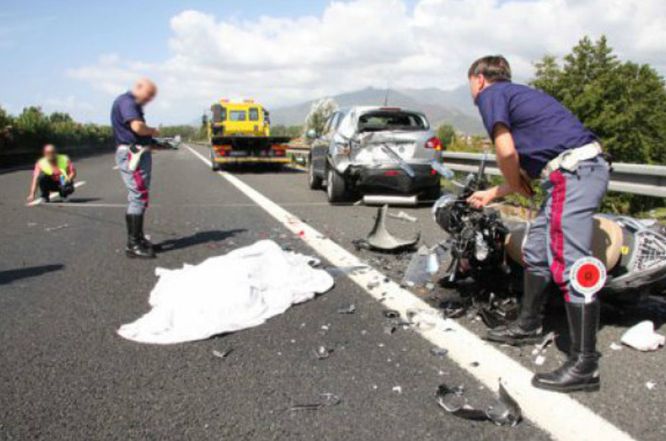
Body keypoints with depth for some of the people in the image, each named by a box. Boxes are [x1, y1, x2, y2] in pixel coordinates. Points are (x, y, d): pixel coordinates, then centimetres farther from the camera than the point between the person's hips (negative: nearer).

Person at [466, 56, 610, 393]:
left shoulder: (490, 95, 2)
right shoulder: (518, 94, 29)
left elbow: (507, 152, -12)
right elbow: (529, 163, 28)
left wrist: (518, 187, 7)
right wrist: (491, 195, 35)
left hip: (572, 172, -10)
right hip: (586, 167, 10)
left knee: (569, 265, -12)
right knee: (536, 249, 18)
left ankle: (584, 366, -9)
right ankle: (528, 325, 31)